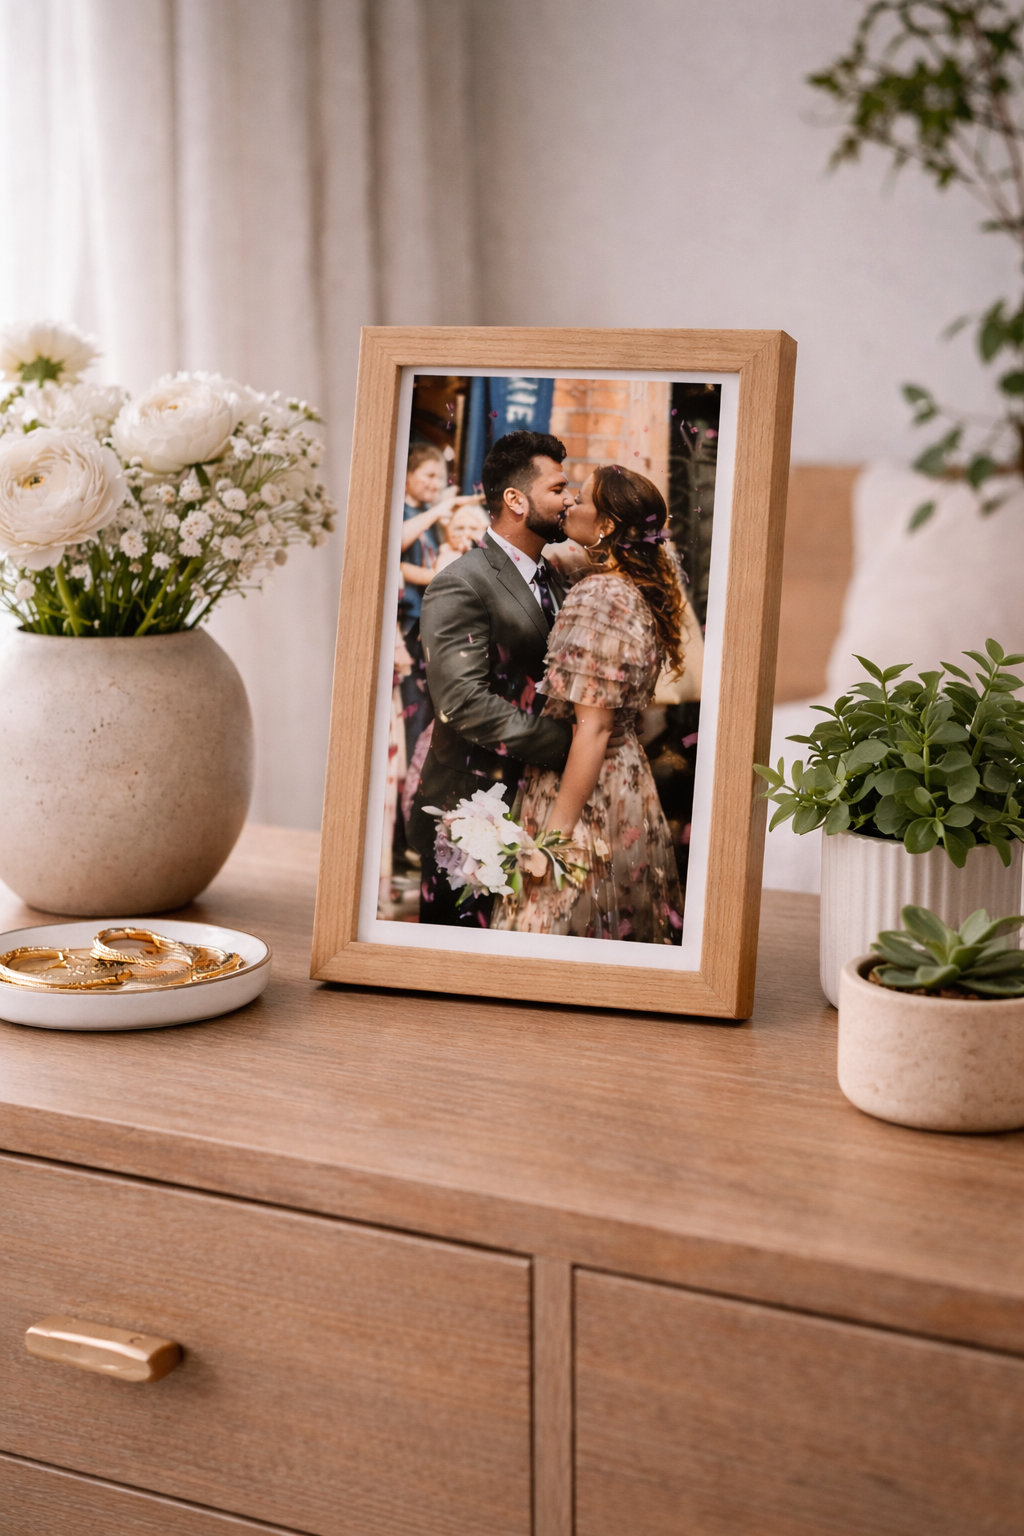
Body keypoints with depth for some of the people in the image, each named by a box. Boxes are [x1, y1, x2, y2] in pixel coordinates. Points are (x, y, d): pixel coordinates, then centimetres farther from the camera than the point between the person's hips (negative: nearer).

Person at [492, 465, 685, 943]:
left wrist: (554, 835, -20)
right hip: (629, 788, 10)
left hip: (587, 797, -10)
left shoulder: (599, 598, -18)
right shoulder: (642, 596, 10)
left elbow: (592, 727, -21)